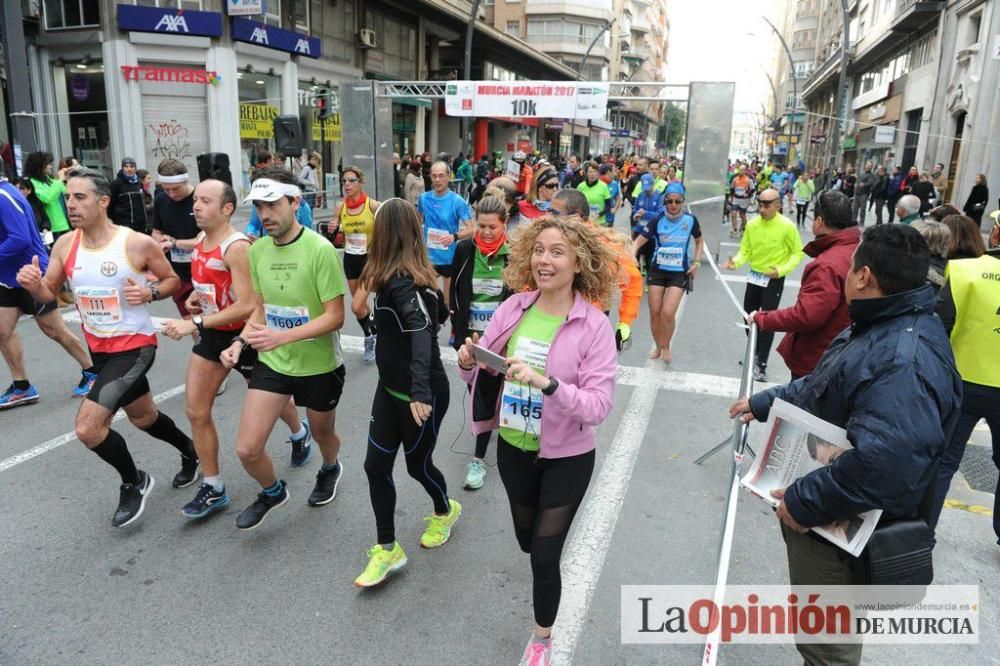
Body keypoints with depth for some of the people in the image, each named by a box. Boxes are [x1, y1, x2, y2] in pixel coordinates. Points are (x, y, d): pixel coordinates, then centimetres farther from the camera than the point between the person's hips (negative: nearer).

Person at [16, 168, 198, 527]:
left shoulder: (138, 243, -17)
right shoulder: (65, 244, -3)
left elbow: (173, 280, -3)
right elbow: (49, 294, 5)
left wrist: (149, 292, -23)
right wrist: (33, 285, -17)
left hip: (135, 345, -7)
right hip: (98, 348, 7)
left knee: (87, 428, -15)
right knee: (143, 417, 23)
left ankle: (133, 482, 11)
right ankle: (190, 452, 50)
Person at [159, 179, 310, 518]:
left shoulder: (237, 247, -24)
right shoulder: (201, 240, 2)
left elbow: (247, 306, -29)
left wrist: (195, 324, -29)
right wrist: (194, 297, 1)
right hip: (212, 334, 7)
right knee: (196, 411, 1)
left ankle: (300, 434, 49)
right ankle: (213, 488, 13)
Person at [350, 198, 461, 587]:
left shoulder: (400, 282, -25)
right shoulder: (413, 275, 2)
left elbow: (422, 333, -40)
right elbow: (439, 313, 14)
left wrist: (421, 391, -50)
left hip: (422, 394, -8)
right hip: (391, 387, 8)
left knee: (417, 464, 13)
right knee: (376, 465, 8)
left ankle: (445, 511, 44)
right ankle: (387, 549, 21)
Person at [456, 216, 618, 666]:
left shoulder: (594, 326, -19)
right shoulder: (513, 308, -8)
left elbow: (599, 406, -24)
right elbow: (482, 373, 1)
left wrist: (546, 383, -38)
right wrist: (467, 363, -21)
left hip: (566, 456, -4)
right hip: (513, 448, 4)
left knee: (544, 555, 5)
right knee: (527, 540, 24)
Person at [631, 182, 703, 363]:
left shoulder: (690, 220, -5)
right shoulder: (657, 221, -8)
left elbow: (699, 241, 12)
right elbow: (638, 241, -9)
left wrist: (697, 262, 2)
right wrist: (632, 257, -27)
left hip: (679, 273, -1)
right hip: (657, 271, 1)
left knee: (668, 313, -12)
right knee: (655, 312, 5)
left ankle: (666, 347, 15)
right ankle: (658, 346, 29)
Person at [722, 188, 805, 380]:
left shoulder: (787, 226, -17)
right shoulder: (752, 224, -6)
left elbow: (797, 252, -10)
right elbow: (745, 250, 0)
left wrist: (782, 270, -24)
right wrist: (736, 262, -20)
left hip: (774, 279, -5)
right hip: (754, 276, 5)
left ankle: (761, 364, 1)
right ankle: (754, 352, 39)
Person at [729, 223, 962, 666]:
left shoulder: (904, 361, -32)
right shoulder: (876, 329, 6)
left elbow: (884, 462, -41)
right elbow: (820, 388, 21)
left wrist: (804, 502, -30)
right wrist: (763, 403, 24)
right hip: (820, 516, 10)